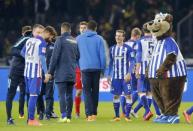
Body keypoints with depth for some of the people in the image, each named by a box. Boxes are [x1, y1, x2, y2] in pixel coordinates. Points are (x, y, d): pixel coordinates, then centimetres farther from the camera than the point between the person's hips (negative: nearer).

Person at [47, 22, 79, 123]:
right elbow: (78, 57, 13)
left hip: (61, 73, -5)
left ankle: (64, 115, -17)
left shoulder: (60, 40, -5)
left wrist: (50, 72, -5)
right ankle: (69, 116, 7)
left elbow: (55, 57, -8)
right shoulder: (75, 41, 11)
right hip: (72, 73, 5)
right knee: (69, 95, 8)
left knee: (62, 95, -7)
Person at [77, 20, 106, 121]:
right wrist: (102, 67, 6)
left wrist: (79, 66, 18)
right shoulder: (99, 39, 2)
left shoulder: (78, 38, 6)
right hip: (96, 67, 0)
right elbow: (102, 54, -1)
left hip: (84, 67, 0)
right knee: (95, 90, 11)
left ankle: (89, 114, -13)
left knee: (87, 91, -2)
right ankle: (94, 113, 12)